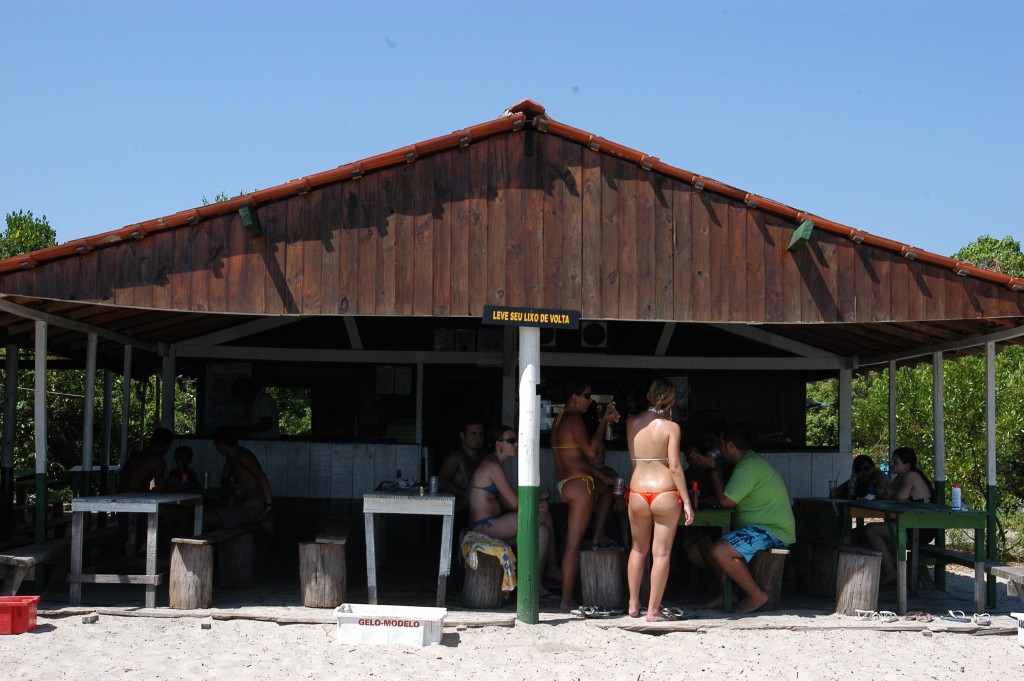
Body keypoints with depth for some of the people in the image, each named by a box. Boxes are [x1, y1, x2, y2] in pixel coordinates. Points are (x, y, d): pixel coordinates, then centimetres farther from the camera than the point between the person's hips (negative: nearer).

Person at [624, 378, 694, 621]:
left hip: (637, 493, 4)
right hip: (665, 493, -3)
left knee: (638, 549, 20)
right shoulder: (671, 427, -8)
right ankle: (653, 610, 5)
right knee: (661, 553, 3)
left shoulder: (632, 422, 3)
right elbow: (674, 466, -12)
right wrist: (686, 501, -6)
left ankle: (633, 605, 24)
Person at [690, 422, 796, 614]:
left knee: (719, 551, -29)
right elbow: (730, 499, 22)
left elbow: (726, 501, -17)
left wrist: (713, 469, -6)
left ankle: (757, 595, -13)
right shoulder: (752, 462, 19)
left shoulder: (748, 466, -17)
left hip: (773, 532, -11)